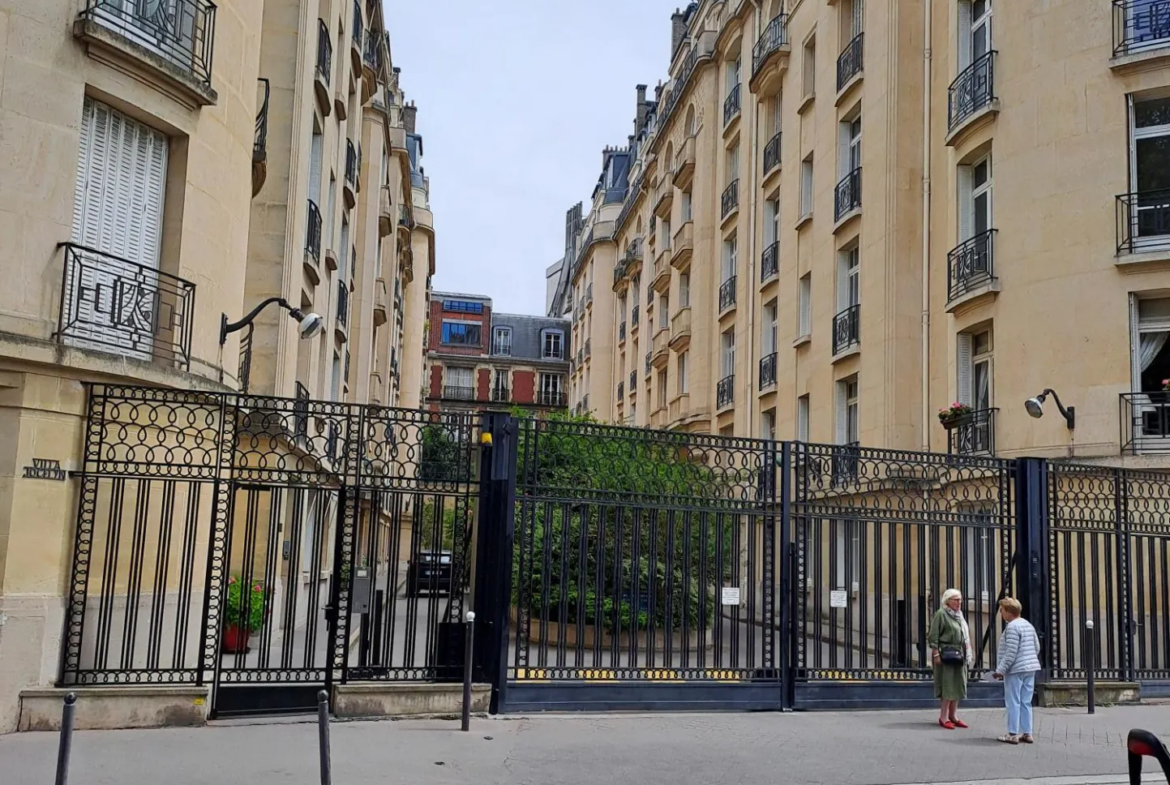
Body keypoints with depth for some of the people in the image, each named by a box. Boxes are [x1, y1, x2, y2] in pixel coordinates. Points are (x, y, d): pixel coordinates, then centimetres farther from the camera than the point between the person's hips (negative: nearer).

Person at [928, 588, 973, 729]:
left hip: (959, 655, 8)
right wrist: (936, 653, -19)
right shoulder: (941, 614, -11)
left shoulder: (959, 615, 15)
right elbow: (933, 636, -14)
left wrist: (968, 652, 18)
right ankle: (943, 717, 0)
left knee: (958, 685, 10)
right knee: (947, 685, -6)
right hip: (947, 654, -8)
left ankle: (953, 715, 19)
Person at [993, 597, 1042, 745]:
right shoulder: (1028, 625, 13)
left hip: (1015, 670, -9)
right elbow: (1037, 647, 17)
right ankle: (1027, 733, 13)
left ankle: (1013, 734, -1)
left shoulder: (1012, 627, -15)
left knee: (1013, 702, -3)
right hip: (1030, 669, 9)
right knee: (1026, 702, 11)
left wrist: (1001, 669, -15)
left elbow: (1011, 652, -19)